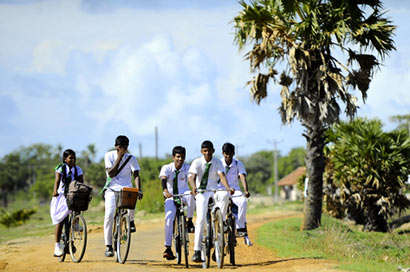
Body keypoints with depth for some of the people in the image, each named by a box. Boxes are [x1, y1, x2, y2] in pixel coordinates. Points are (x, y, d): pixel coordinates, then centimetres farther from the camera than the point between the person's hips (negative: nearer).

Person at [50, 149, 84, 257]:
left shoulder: (78, 170, 4)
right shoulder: (61, 168, -6)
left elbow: (81, 183, -7)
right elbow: (57, 180, -23)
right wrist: (55, 191, -42)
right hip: (61, 196, -3)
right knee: (60, 220, -7)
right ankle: (57, 246, -4)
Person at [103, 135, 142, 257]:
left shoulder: (131, 158, 2)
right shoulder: (109, 155, -1)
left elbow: (136, 175, -7)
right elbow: (111, 174, -11)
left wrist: (139, 190, -23)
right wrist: (119, 158, -16)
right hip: (112, 188, 0)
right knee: (109, 215, -16)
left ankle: (130, 221, -1)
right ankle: (108, 246, -7)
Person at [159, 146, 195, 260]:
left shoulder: (187, 168, -4)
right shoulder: (167, 168, -6)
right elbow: (163, 179, -23)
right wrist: (166, 191, -44)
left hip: (184, 194, 0)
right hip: (171, 197, 0)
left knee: (190, 195, -36)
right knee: (169, 217, -22)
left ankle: (190, 221, -18)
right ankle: (168, 248, -18)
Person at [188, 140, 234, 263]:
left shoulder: (217, 163, 2)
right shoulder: (197, 162, -3)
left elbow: (222, 176, -12)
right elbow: (192, 177, -17)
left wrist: (228, 188, -32)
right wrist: (194, 187, -40)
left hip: (214, 191, 2)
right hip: (201, 192, -2)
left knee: (225, 195, -34)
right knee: (201, 218, -20)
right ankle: (197, 250, -19)